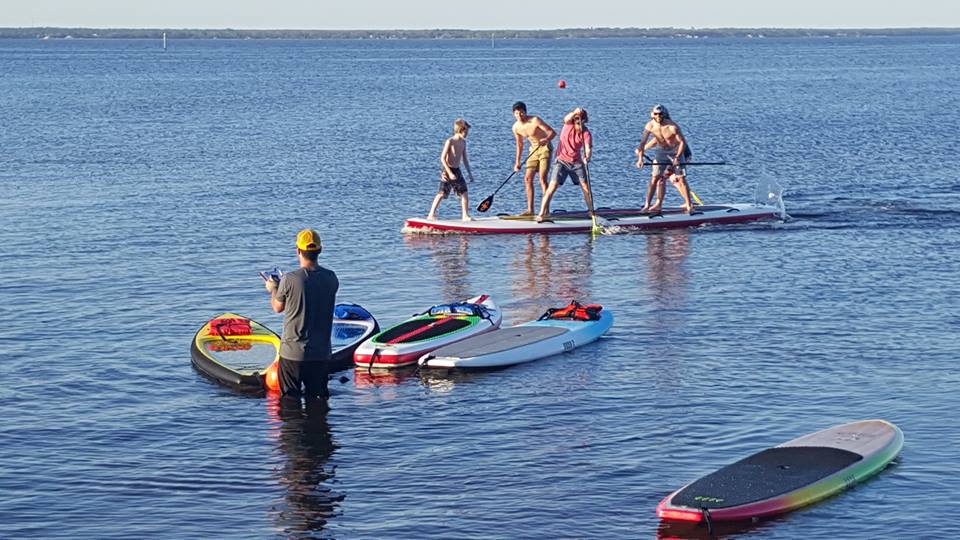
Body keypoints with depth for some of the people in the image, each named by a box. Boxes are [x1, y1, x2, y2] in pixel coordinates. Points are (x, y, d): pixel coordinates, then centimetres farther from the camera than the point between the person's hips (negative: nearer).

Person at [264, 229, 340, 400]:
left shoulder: (289, 280, -17)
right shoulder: (331, 279, -5)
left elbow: (278, 308, -1)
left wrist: (273, 289, 20)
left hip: (292, 353, -3)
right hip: (321, 352, 3)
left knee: (290, 398, 7)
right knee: (319, 397, 15)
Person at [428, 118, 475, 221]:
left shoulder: (463, 142, 7)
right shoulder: (450, 142, -15)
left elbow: (464, 159, 16)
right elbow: (442, 159, -18)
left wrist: (470, 173, 13)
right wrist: (450, 173, -23)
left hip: (457, 170, 7)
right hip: (447, 170, -7)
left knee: (464, 192, 2)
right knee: (442, 193, -5)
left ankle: (465, 215, 8)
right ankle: (431, 215, 3)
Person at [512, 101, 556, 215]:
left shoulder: (535, 121, -22)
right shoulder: (516, 127, -3)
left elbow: (552, 132, -25)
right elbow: (519, 145, 12)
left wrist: (546, 140, -46)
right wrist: (517, 162, 12)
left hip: (545, 148, -7)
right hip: (534, 150, 7)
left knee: (542, 178, -17)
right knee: (527, 179, 1)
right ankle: (530, 209, 7)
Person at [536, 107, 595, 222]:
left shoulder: (586, 133, -11)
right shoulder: (569, 124, -10)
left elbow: (588, 148, -25)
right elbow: (566, 119, -35)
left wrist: (587, 157, -47)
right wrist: (575, 113, -55)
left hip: (577, 162, 2)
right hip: (562, 160, -2)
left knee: (586, 187, 2)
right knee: (552, 186, -13)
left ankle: (591, 212, 20)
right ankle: (542, 213, -12)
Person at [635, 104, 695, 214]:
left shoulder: (672, 127, -24)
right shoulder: (650, 126, -12)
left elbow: (682, 142, -19)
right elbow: (643, 142, -11)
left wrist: (677, 157, -27)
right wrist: (640, 158, -22)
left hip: (676, 151, -3)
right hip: (661, 151, 3)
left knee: (681, 179, -8)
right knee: (655, 178, -3)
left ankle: (689, 205, 0)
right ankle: (647, 205, -2)